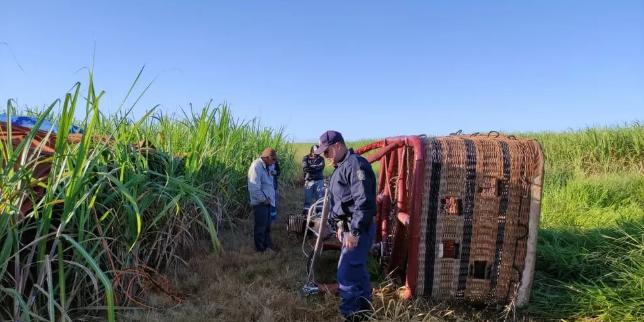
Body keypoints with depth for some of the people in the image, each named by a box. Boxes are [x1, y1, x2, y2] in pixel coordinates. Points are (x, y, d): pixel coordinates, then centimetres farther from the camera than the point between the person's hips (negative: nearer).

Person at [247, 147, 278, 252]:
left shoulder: (265, 166, 11)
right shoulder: (256, 166, -20)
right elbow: (254, 188, -26)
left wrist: (268, 198, 4)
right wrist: (264, 199, -17)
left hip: (267, 202, 9)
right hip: (260, 203, -9)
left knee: (267, 226, 20)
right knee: (261, 226, 4)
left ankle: (268, 245, 32)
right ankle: (260, 248, 17)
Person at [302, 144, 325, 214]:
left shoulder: (321, 158, 10)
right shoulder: (306, 158, 5)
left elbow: (321, 167, -9)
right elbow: (305, 168, -10)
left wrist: (310, 167, -9)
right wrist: (316, 167, -11)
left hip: (319, 181, 1)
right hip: (309, 180, -1)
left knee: (320, 197, 2)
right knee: (307, 197, 2)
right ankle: (306, 211, 11)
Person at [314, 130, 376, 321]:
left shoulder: (355, 165, -18)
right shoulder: (341, 167, 16)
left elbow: (364, 202, -25)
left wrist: (354, 231, -24)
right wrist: (341, 225, 21)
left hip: (359, 228, -10)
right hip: (349, 226, 10)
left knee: (346, 274, -9)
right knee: (357, 271, 18)